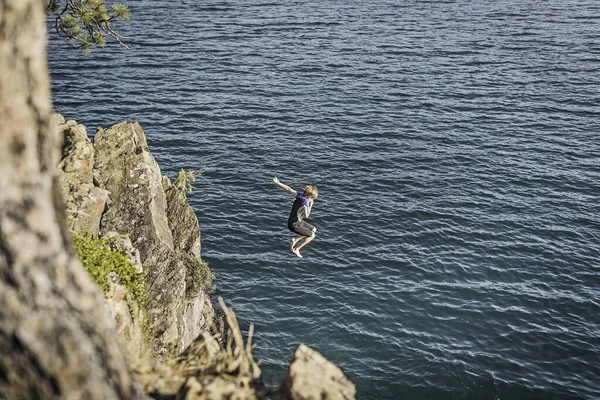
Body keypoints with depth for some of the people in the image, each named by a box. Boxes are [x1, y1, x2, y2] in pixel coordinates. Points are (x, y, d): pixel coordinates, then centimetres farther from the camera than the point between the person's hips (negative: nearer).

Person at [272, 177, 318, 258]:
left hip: (298, 221, 9)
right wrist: (310, 206, -13)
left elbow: (289, 189, -4)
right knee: (312, 235, 4)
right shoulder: (305, 202, -29)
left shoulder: (300, 195, -6)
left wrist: (277, 183, 0)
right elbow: (306, 216, -23)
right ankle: (296, 249, 11)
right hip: (294, 225, -9)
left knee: (313, 230, 17)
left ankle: (295, 239, 17)